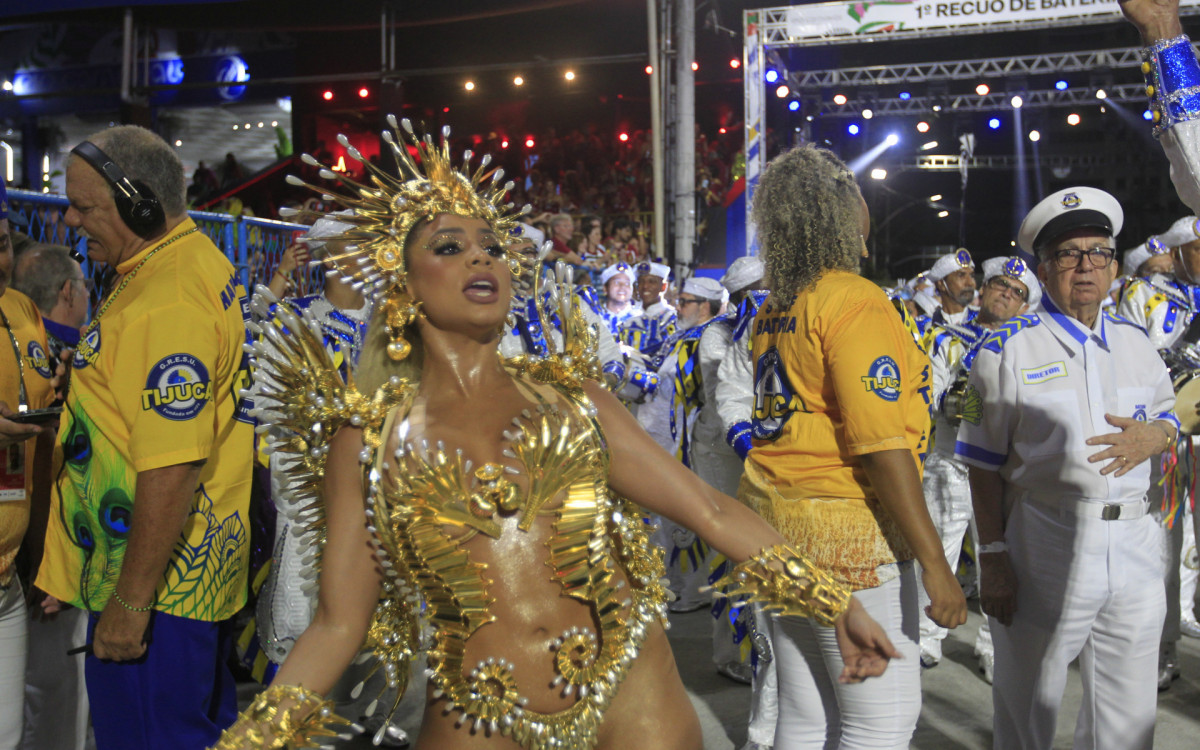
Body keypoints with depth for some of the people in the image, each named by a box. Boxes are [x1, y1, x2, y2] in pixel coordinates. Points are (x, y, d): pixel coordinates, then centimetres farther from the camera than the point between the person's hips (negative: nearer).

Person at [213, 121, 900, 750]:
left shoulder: (568, 394, 4)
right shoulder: (367, 437, 0)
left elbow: (711, 510, 4)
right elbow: (339, 624, 1)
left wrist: (837, 603, 3)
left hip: (632, 695, 1)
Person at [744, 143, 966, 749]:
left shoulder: (772, 310, 11)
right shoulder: (857, 302, -14)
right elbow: (882, 447, -20)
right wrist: (934, 562, -16)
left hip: (774, 516, 8)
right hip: (846, 526, -8)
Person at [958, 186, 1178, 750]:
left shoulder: (1135, 343, 10)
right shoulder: (1008, 349, -5)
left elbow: (1168, 413, 21)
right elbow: (985, 466, -6)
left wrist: (1153, 436, -4)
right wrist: (992, 558, -12)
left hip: (1134, 545, 5)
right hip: (1044, 549, -4)